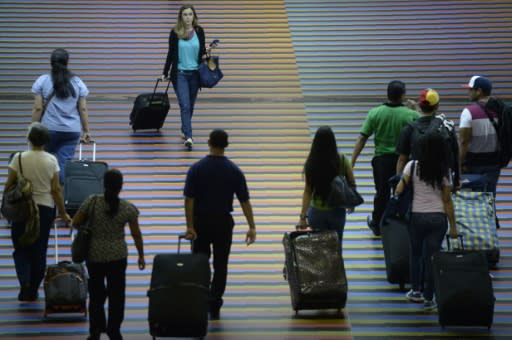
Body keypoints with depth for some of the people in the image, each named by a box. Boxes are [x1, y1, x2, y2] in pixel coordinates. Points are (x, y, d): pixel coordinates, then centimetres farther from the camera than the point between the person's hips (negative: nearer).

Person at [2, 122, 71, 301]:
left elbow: (9, 185, -6)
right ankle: (33, 291, 18)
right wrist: (63, 213, 6)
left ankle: (25, 282, -12)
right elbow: (56, 189, -4)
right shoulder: (51, 160, -6)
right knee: (39, 250, 12)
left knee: (21, 249, 11)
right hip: (45, 208, 1)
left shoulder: (19, 158, -10)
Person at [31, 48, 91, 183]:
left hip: (49, 128, -1)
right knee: (65, 163, -1)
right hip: (72, 131, 1)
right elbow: (83, 109, 3)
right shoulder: (77, 82, 4)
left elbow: (38, 108, -3)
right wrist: (86, 130, 9)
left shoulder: (42, 81, -1)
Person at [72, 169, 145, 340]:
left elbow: (76, 222, -6)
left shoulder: (92, 201, -12)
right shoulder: (128, 208, -10)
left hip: (94, 256, 1)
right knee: (116, 294, 11)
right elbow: (136, 234, -2)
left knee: (96, 293, 13)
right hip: (118, 256, -1)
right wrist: (141, 256, 10)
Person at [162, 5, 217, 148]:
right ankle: (188, 136, -19)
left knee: (191, 105, 13)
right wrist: (165, 73, 5)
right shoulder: (175, 33, -6)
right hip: (179, 73, -3)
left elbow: (201, 51, 9)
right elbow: (171, 54, 2)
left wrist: (207, 50, -13)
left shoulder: (199, 31, -1)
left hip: (195, 73, 3)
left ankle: (185, 131, 32)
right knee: (185, 105, -13)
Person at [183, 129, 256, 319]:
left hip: (201, 221, 0)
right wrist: (251, 227, -4)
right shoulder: (234, 171, -6)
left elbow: (189, 200, -13)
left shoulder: (196, 169, -9)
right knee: (220, 265, 8)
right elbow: (244, 201, -7)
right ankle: (214, 307, 6)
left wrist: (190, 226, -12)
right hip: (223, 223, 0)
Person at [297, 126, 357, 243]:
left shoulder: (311, 163, -14)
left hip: (317, 212, 0)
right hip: (337, 211, 0)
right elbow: (352, 184, -4)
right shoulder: (342, 160, -12)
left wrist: (303, 216, -12)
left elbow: (308, 190, -14)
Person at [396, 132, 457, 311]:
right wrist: (453, 226, 4)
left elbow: (399, 190, -10)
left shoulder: (413, 166, -7)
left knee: (415, 253, 20)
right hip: (438, 217, 0)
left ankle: (416, 291, 26)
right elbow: (447, 201, -2)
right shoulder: (444, 172, -4)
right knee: (431, 256, 5)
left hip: (417, 216, 0)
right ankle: (428, 298, 8)